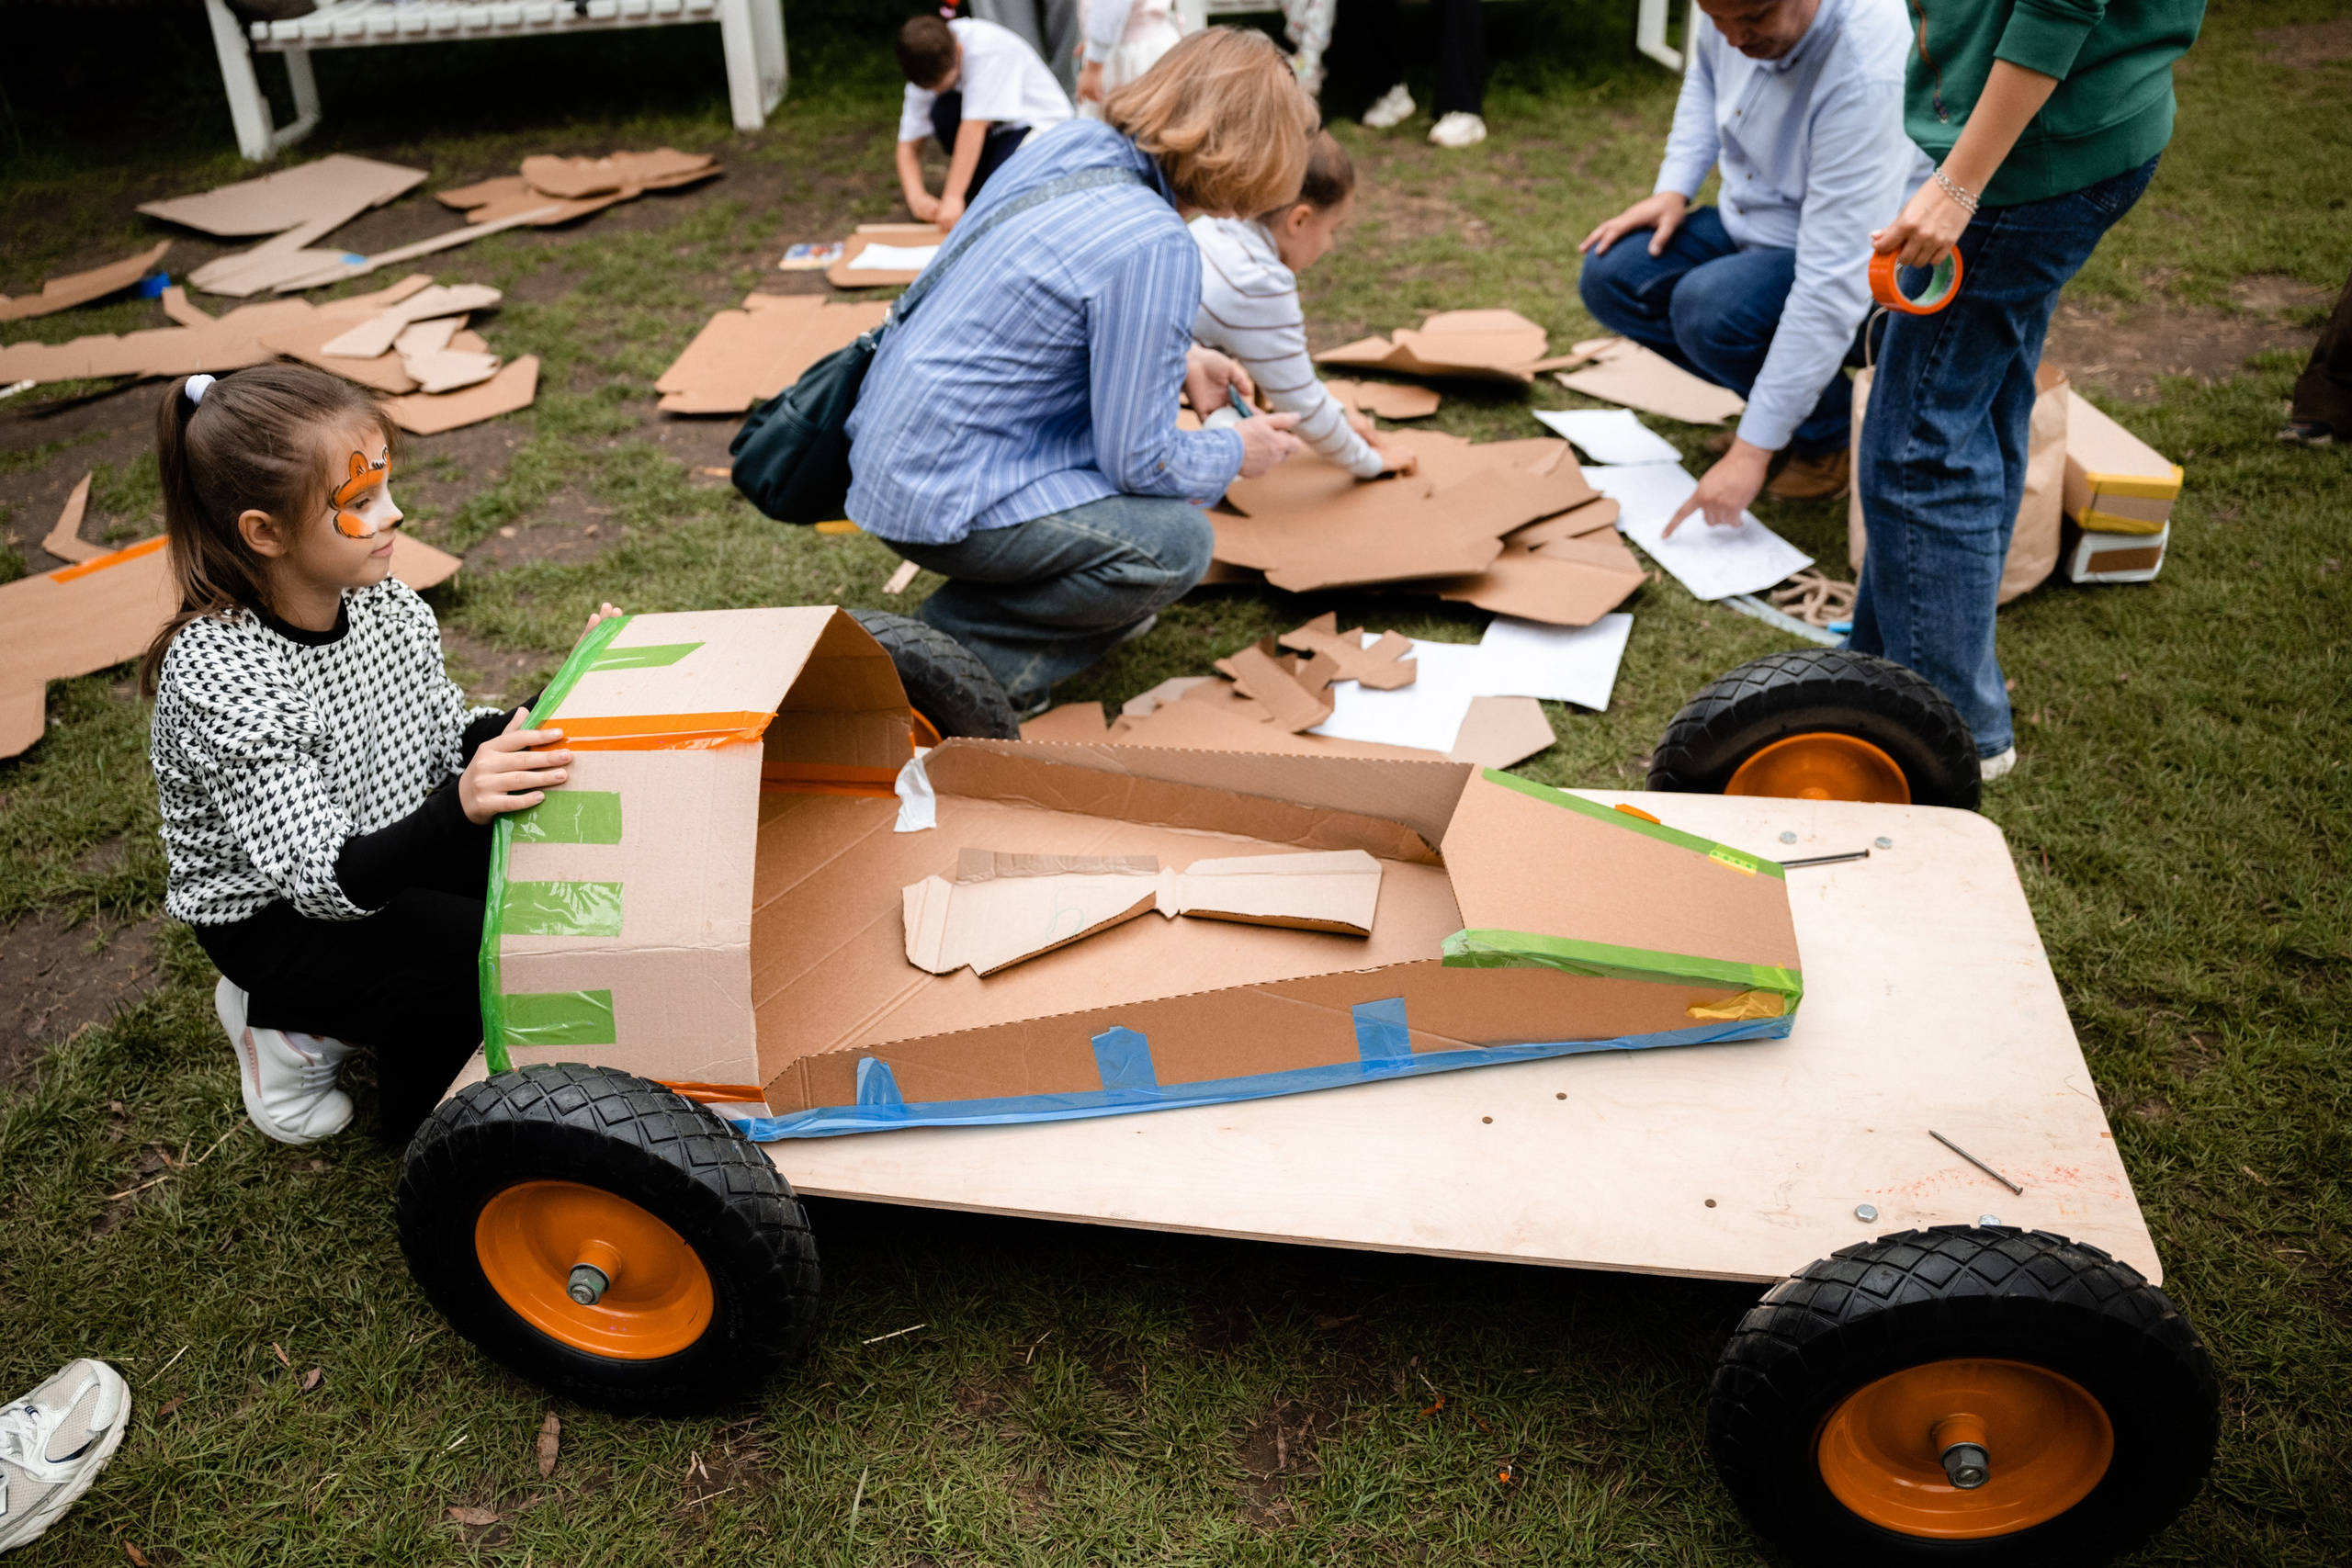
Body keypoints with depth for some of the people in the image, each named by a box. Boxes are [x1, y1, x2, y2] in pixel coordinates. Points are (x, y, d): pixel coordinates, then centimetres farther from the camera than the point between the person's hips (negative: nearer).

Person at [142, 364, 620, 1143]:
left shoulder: (384, 605, -10)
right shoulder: (217, 677, -31)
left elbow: (447, 740, 5)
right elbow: (326, 878, -34)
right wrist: (462, 808, -52)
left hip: (393, 843, 7)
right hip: (274, 918, -7)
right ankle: (292, 1025, 2)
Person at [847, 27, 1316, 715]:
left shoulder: (1072, 142, 1)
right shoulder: (1156, 249, -24)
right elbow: (1138, 462, -17)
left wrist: (1181, 359, 17)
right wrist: (1236, 454, 2)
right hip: (939, 497, -9)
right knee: (1177, 543, -12)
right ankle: (957, 649, -6)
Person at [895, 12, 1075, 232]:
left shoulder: (987, 48, -31)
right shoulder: (929, 70, -13)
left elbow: (975, 125, -36)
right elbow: (909, 146, -11)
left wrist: (952, 197, -40)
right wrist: (917, 198, -30)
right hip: (993, 131, 5)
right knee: (943, 111, -27)